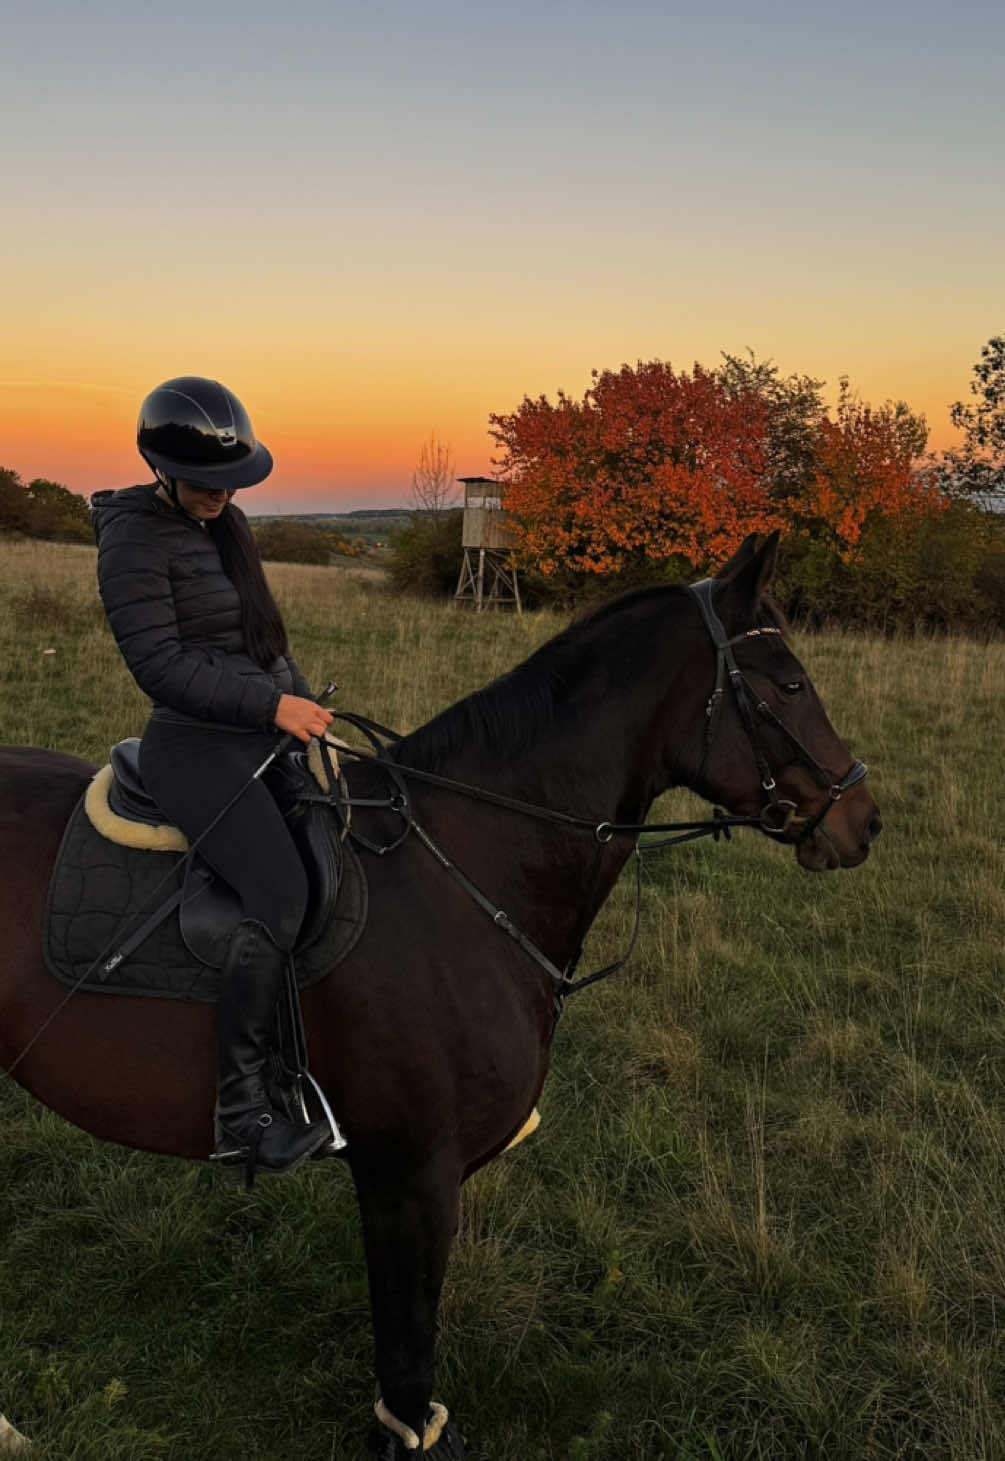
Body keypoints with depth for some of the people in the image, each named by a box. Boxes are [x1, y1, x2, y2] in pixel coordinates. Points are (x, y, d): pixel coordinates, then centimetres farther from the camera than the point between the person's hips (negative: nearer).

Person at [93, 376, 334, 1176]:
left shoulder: (228, 524, 14)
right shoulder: (135, 539, -10)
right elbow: (162, 664, -18)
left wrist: (310, 709, 12)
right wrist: (275, 705, -24)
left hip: (262, 735, 9)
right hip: (195, 749, -9)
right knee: (281, 897, -26)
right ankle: (241, 1110, -19)